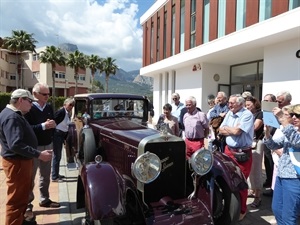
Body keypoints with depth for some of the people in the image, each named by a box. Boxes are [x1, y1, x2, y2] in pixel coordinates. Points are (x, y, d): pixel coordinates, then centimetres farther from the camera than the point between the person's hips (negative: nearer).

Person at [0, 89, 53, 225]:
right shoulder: (11, 117, -23)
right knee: (16, 198, 1)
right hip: (16, 163, -11)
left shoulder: (15, 115, 13)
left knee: (23, 195, 23)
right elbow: (15, 145, -31)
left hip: (21, 160, 11)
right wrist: (39, 155, -30)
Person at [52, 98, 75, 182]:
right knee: (57, 156, -2)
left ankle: (56, 174, 28)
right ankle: (54, 177, 7)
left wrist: (65, 137, 12)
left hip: (61, 135, 9)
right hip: (57, 135, -9)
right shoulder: (61, 112, -17)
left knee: (58, 156, 16)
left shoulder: (68, 114, 9)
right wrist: (53, 134, -18)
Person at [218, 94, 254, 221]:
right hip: (228, 150, 7)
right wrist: (233, 130, -11)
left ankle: (242, 210, 24)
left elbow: (236, 131, -23)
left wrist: (226, 128, -5)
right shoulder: (229, 113, 8)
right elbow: (221, 130, 5)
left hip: (242, 154, -6)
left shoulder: (247, 115, -14)